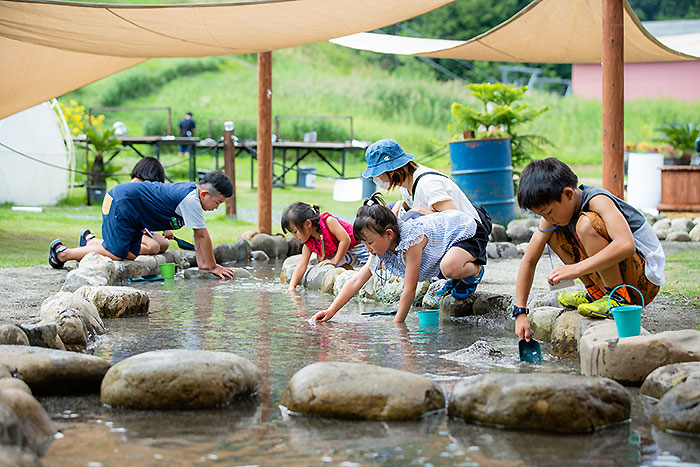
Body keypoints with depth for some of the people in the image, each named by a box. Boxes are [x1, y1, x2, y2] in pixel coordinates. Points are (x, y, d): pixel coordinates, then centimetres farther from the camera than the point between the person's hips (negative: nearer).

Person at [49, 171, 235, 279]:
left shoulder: (192, 191, 6)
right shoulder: (190, 200, -23)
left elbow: (198, 234, 13)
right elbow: (202, 235, -19)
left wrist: (203, 263, 10)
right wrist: (212, 267, -12)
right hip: (121, 202, -10)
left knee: (131, 254, 3)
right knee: (116, 254, -13)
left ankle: (92, 241, 23)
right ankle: (63, 252, 0)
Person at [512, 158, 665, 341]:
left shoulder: (598, 200, -23)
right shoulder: (553, 212, -1)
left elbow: (626, 245, -40)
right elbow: (529, 261, 3)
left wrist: (576, 269, -40)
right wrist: (520, 312, -3)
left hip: (645, 280, -8)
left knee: (586, 223, -27)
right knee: (553, 234, 6)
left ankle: (619, 298, -19)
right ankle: (596, 293, 10)